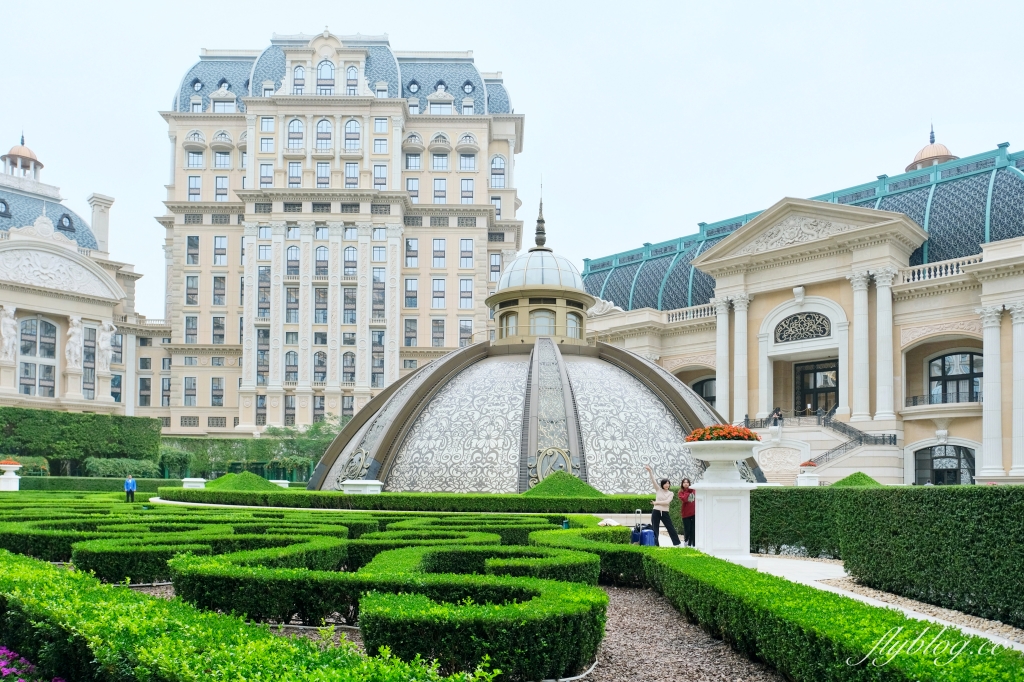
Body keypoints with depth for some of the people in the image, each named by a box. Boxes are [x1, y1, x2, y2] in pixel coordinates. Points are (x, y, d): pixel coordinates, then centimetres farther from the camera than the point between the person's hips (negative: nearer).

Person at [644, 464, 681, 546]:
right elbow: (653, 480, -7)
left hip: (665, 513, 0)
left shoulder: (670, 493, 3)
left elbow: (667, 502, -12)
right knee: (654, 529, 2)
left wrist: (657, 502, -14)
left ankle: (676, 543, 19)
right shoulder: (658, 490, 4)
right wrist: (649, 471, -18)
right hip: (656, 512, 0)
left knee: (671, 528, 7)